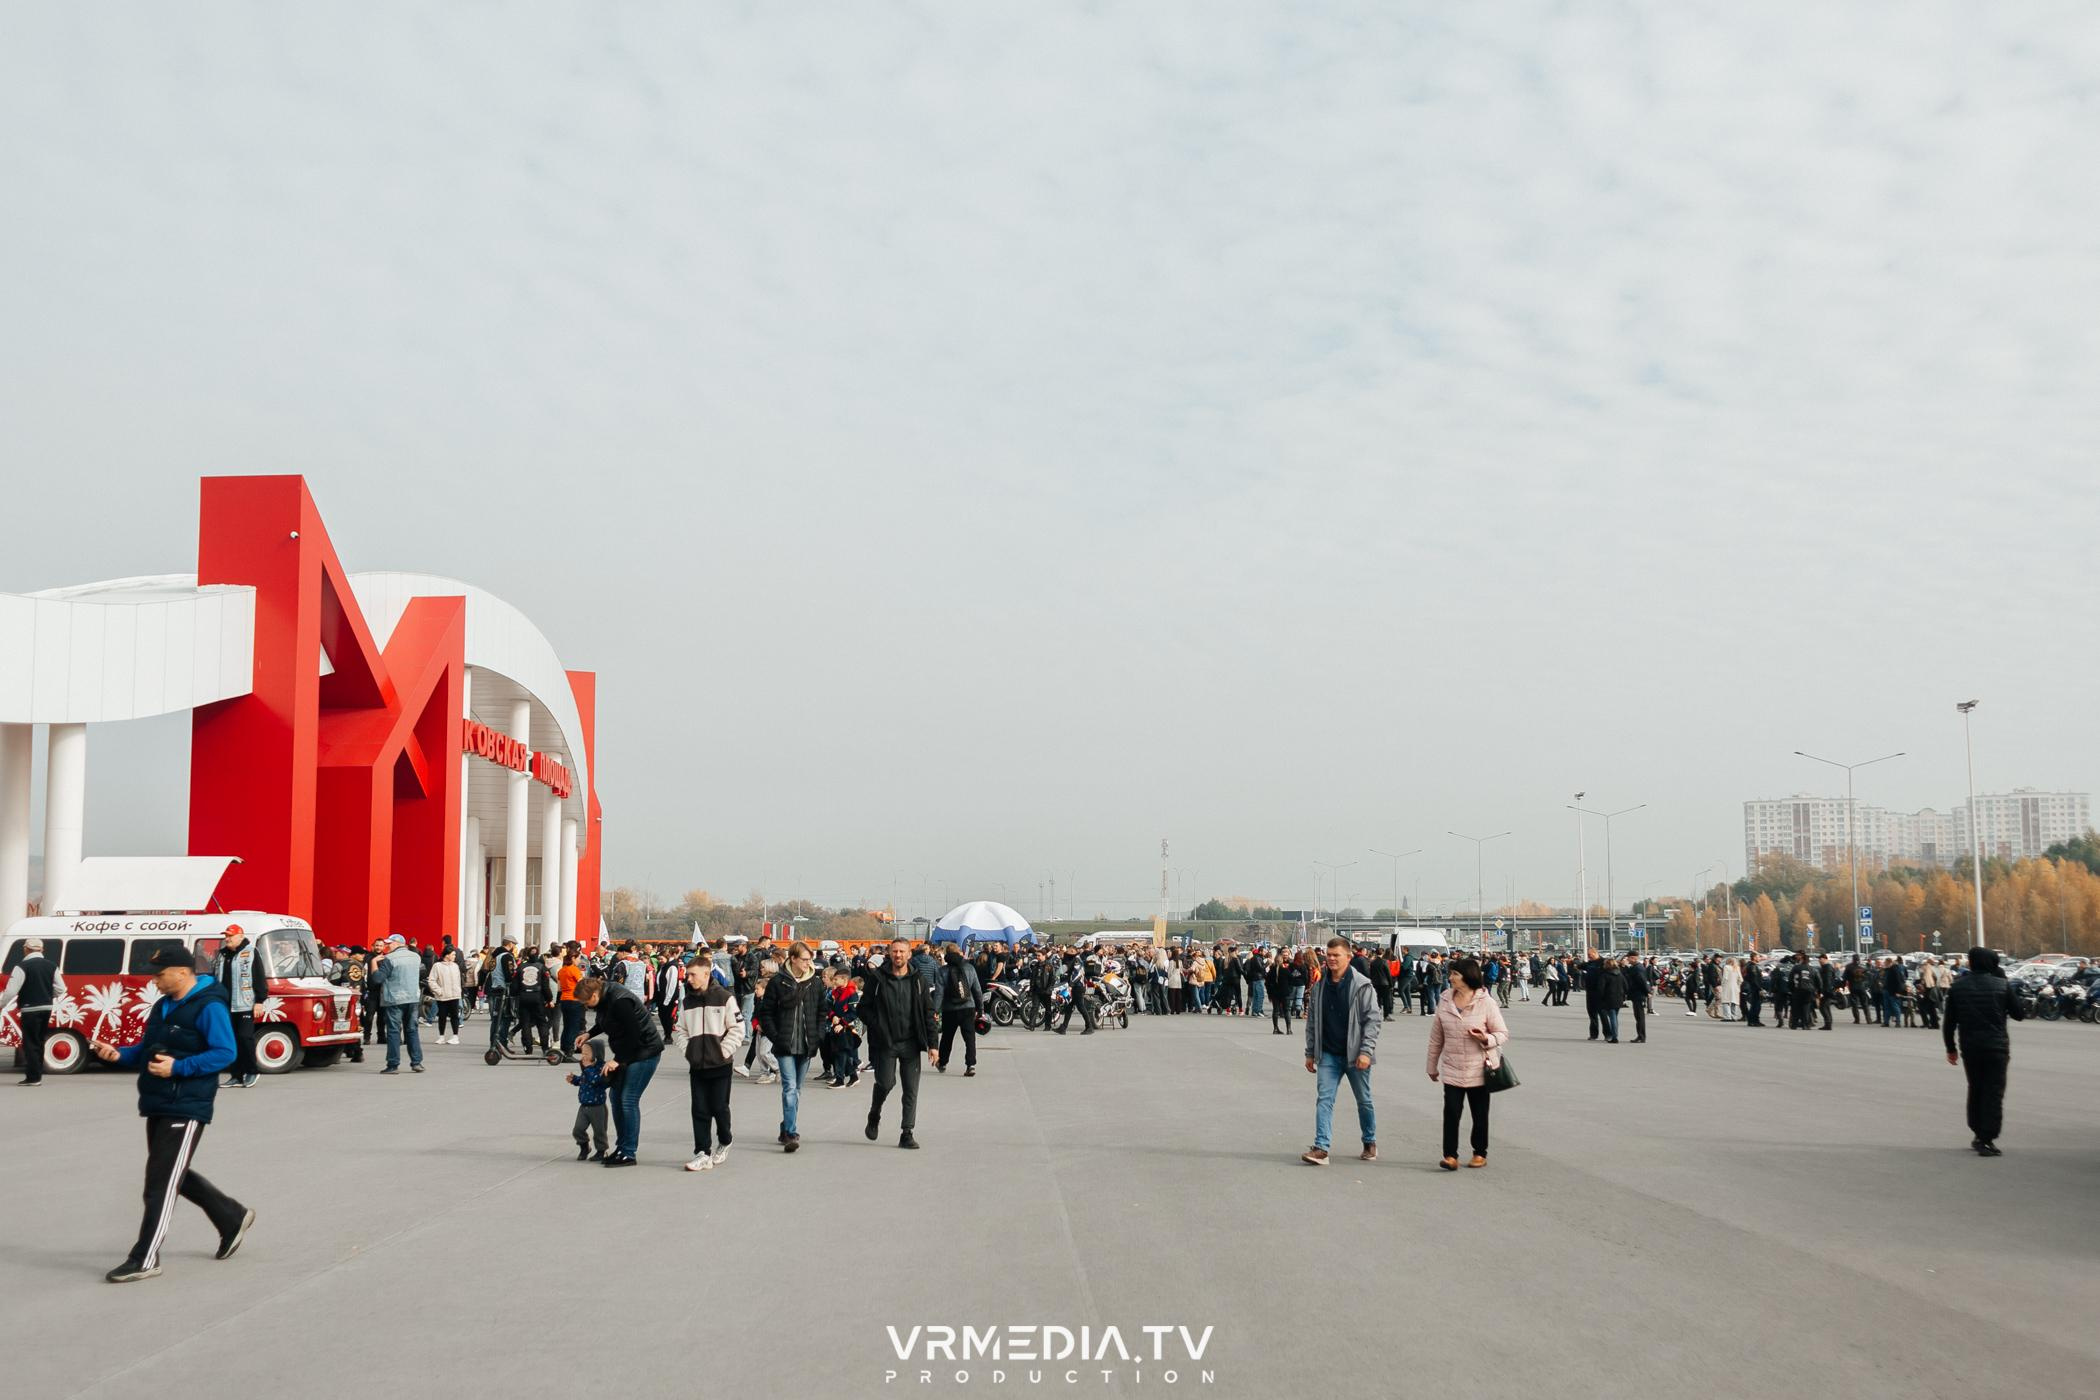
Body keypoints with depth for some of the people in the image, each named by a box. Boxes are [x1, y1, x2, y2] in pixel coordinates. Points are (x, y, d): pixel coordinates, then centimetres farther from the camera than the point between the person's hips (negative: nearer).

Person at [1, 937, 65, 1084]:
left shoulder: (22, 967, -13)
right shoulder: (51, 966, 6)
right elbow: (60, 989, 6)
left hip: (31, 1010, -6)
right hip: (47, 1008, 6)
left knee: (30, 1043, 0)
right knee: (39, 1042, 15)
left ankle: (33, 1077, -3)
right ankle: (37, 1075, 19)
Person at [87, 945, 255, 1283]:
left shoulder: (208, 1007, -14)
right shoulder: (163, 1006, 13)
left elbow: (225, 1052, -19)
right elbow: (146, 1050, 20)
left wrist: (178, 1067, -25)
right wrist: (119, 1055, 0)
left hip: (186, 1110, -9)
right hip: (157, 1107, 9)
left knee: (161, 1183, -7)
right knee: (176, 1176, 18)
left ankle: (144, 1259, -1)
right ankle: (232, 1219, 34)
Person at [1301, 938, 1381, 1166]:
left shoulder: (1362, 986, -9)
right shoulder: (1320, 986, 5)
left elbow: (1373, 1019, -11)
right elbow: (1312, 1022, 12)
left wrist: (1366, 1051, -18)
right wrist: (1310, 1053, 11)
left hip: (1354, 1055, -3)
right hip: (1329, 1054, 3)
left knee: (1363, 1100, 11)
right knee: (1324, 1098, -7)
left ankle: (1370, 1143, 29)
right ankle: (1321, 1148, -12)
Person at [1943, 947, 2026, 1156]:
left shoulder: (1958, 987, 2)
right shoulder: (2002, 985, -6)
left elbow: (1948, 1021, 5)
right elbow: (2018, 1013, 1)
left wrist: (1951, 1047, 14)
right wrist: (2022, 1004, 21)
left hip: (1969, 1047, 3)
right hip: (1996, 1045, -3)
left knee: (1975, 1089, 19)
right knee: (1994, 1092, -1)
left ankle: (1977, 1134, 26)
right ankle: (1986, 1140, -7)